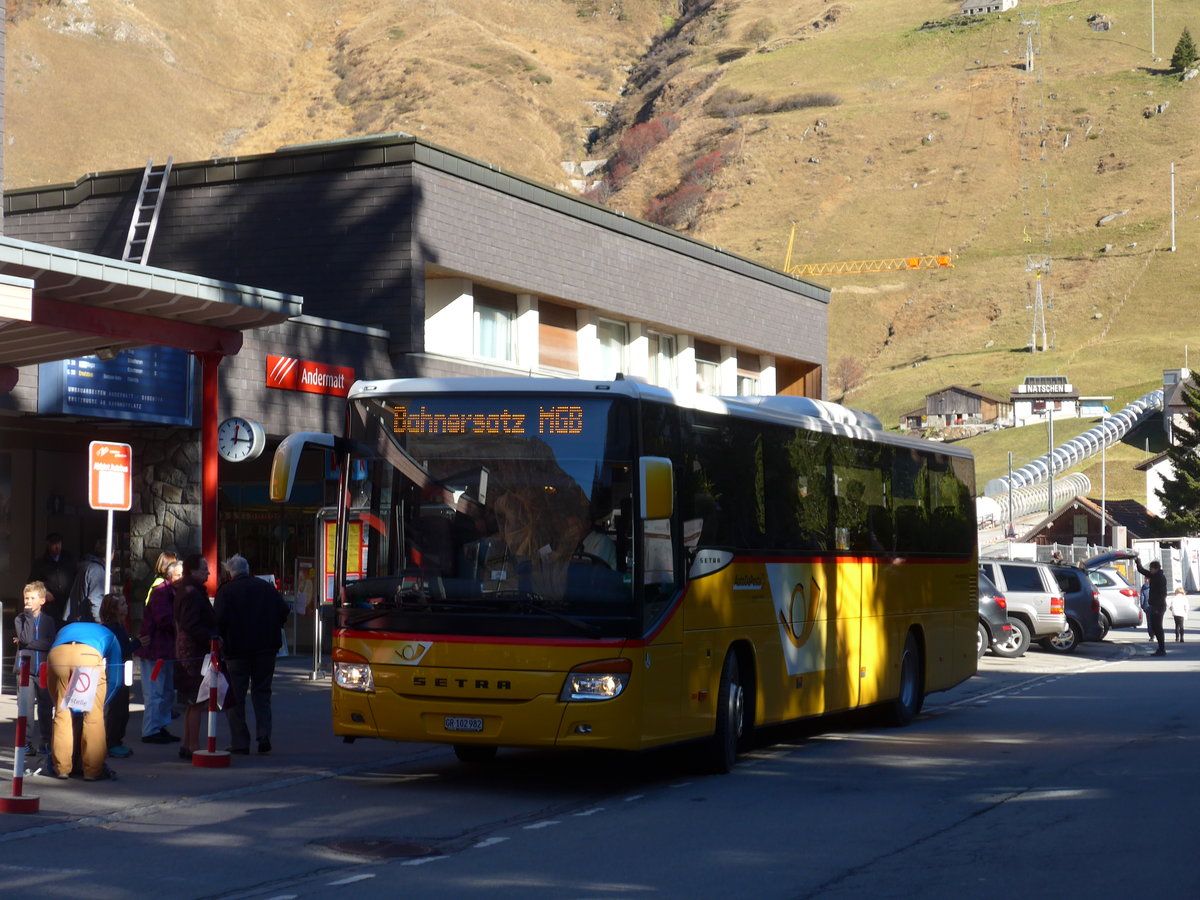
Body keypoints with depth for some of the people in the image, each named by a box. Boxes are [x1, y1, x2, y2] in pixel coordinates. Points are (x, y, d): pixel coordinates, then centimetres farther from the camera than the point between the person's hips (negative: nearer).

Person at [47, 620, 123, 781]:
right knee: (93, 714, 10)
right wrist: (102, 702, 40)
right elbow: (115, 678, 29)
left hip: (57, 653, 2)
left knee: (61, 712, 17)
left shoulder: (65, 630, 45)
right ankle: (93, 770, 11)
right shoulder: (108, 635, 37)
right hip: (89, 655, -2)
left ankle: (61, 768, 20)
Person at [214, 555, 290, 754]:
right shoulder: (266, 587, 5)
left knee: (235, 696, 5)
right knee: (262, 693, 13)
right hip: (266, 648, 3)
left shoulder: (225, 591, -6)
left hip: (237, 650, -3)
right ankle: (264, 735, 0)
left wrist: (221, 640, 0)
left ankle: (240, 742, 3)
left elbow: (220, 620, -13)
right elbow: (284, 612, 2)